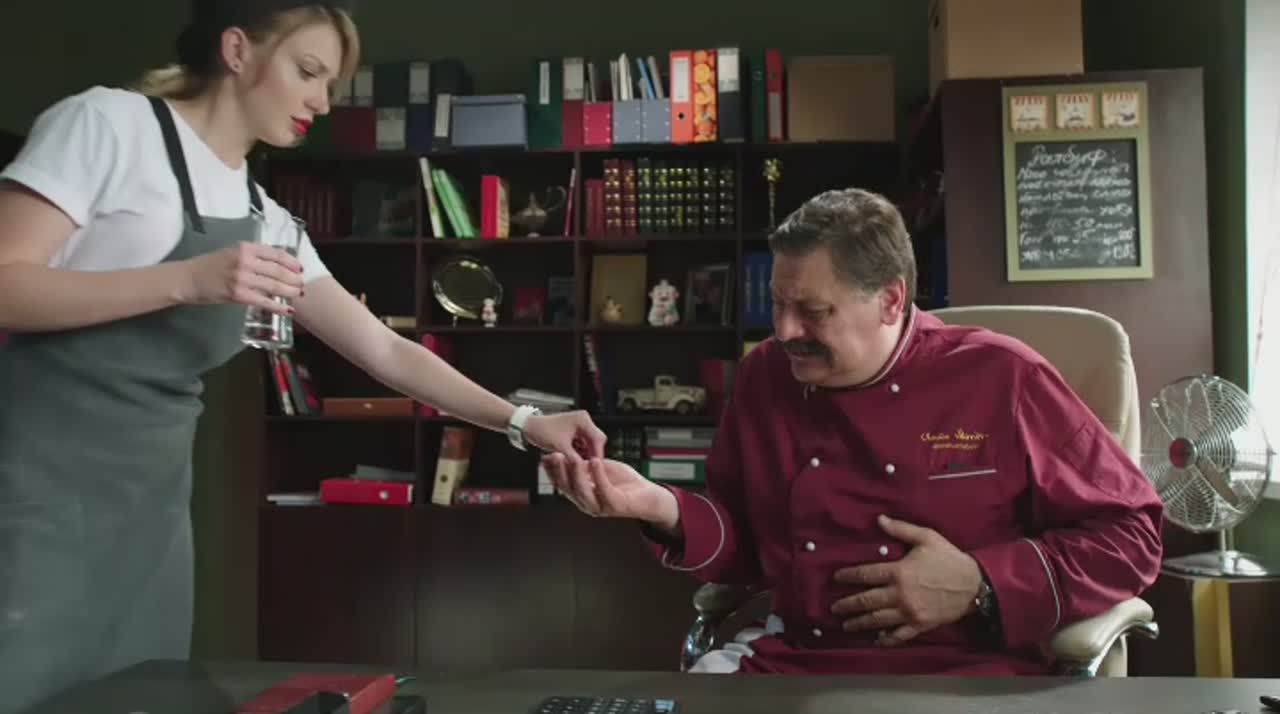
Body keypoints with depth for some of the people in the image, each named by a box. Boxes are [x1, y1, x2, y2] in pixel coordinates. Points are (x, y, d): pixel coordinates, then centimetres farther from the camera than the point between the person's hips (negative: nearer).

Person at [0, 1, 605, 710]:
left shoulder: (264, 218, 11)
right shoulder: (108, 122, -6)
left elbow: (383, 349, 9)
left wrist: (521, 422, 1)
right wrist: (187, 282, -25)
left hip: (153, 496, 7)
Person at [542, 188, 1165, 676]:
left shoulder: (1001, 380, -3)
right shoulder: (765, 378, 8)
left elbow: (1128, 533, 0)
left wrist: (981, 587, -11)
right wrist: (660, 508, -3)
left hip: (962, 667, -2)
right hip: (787, 659, 3)